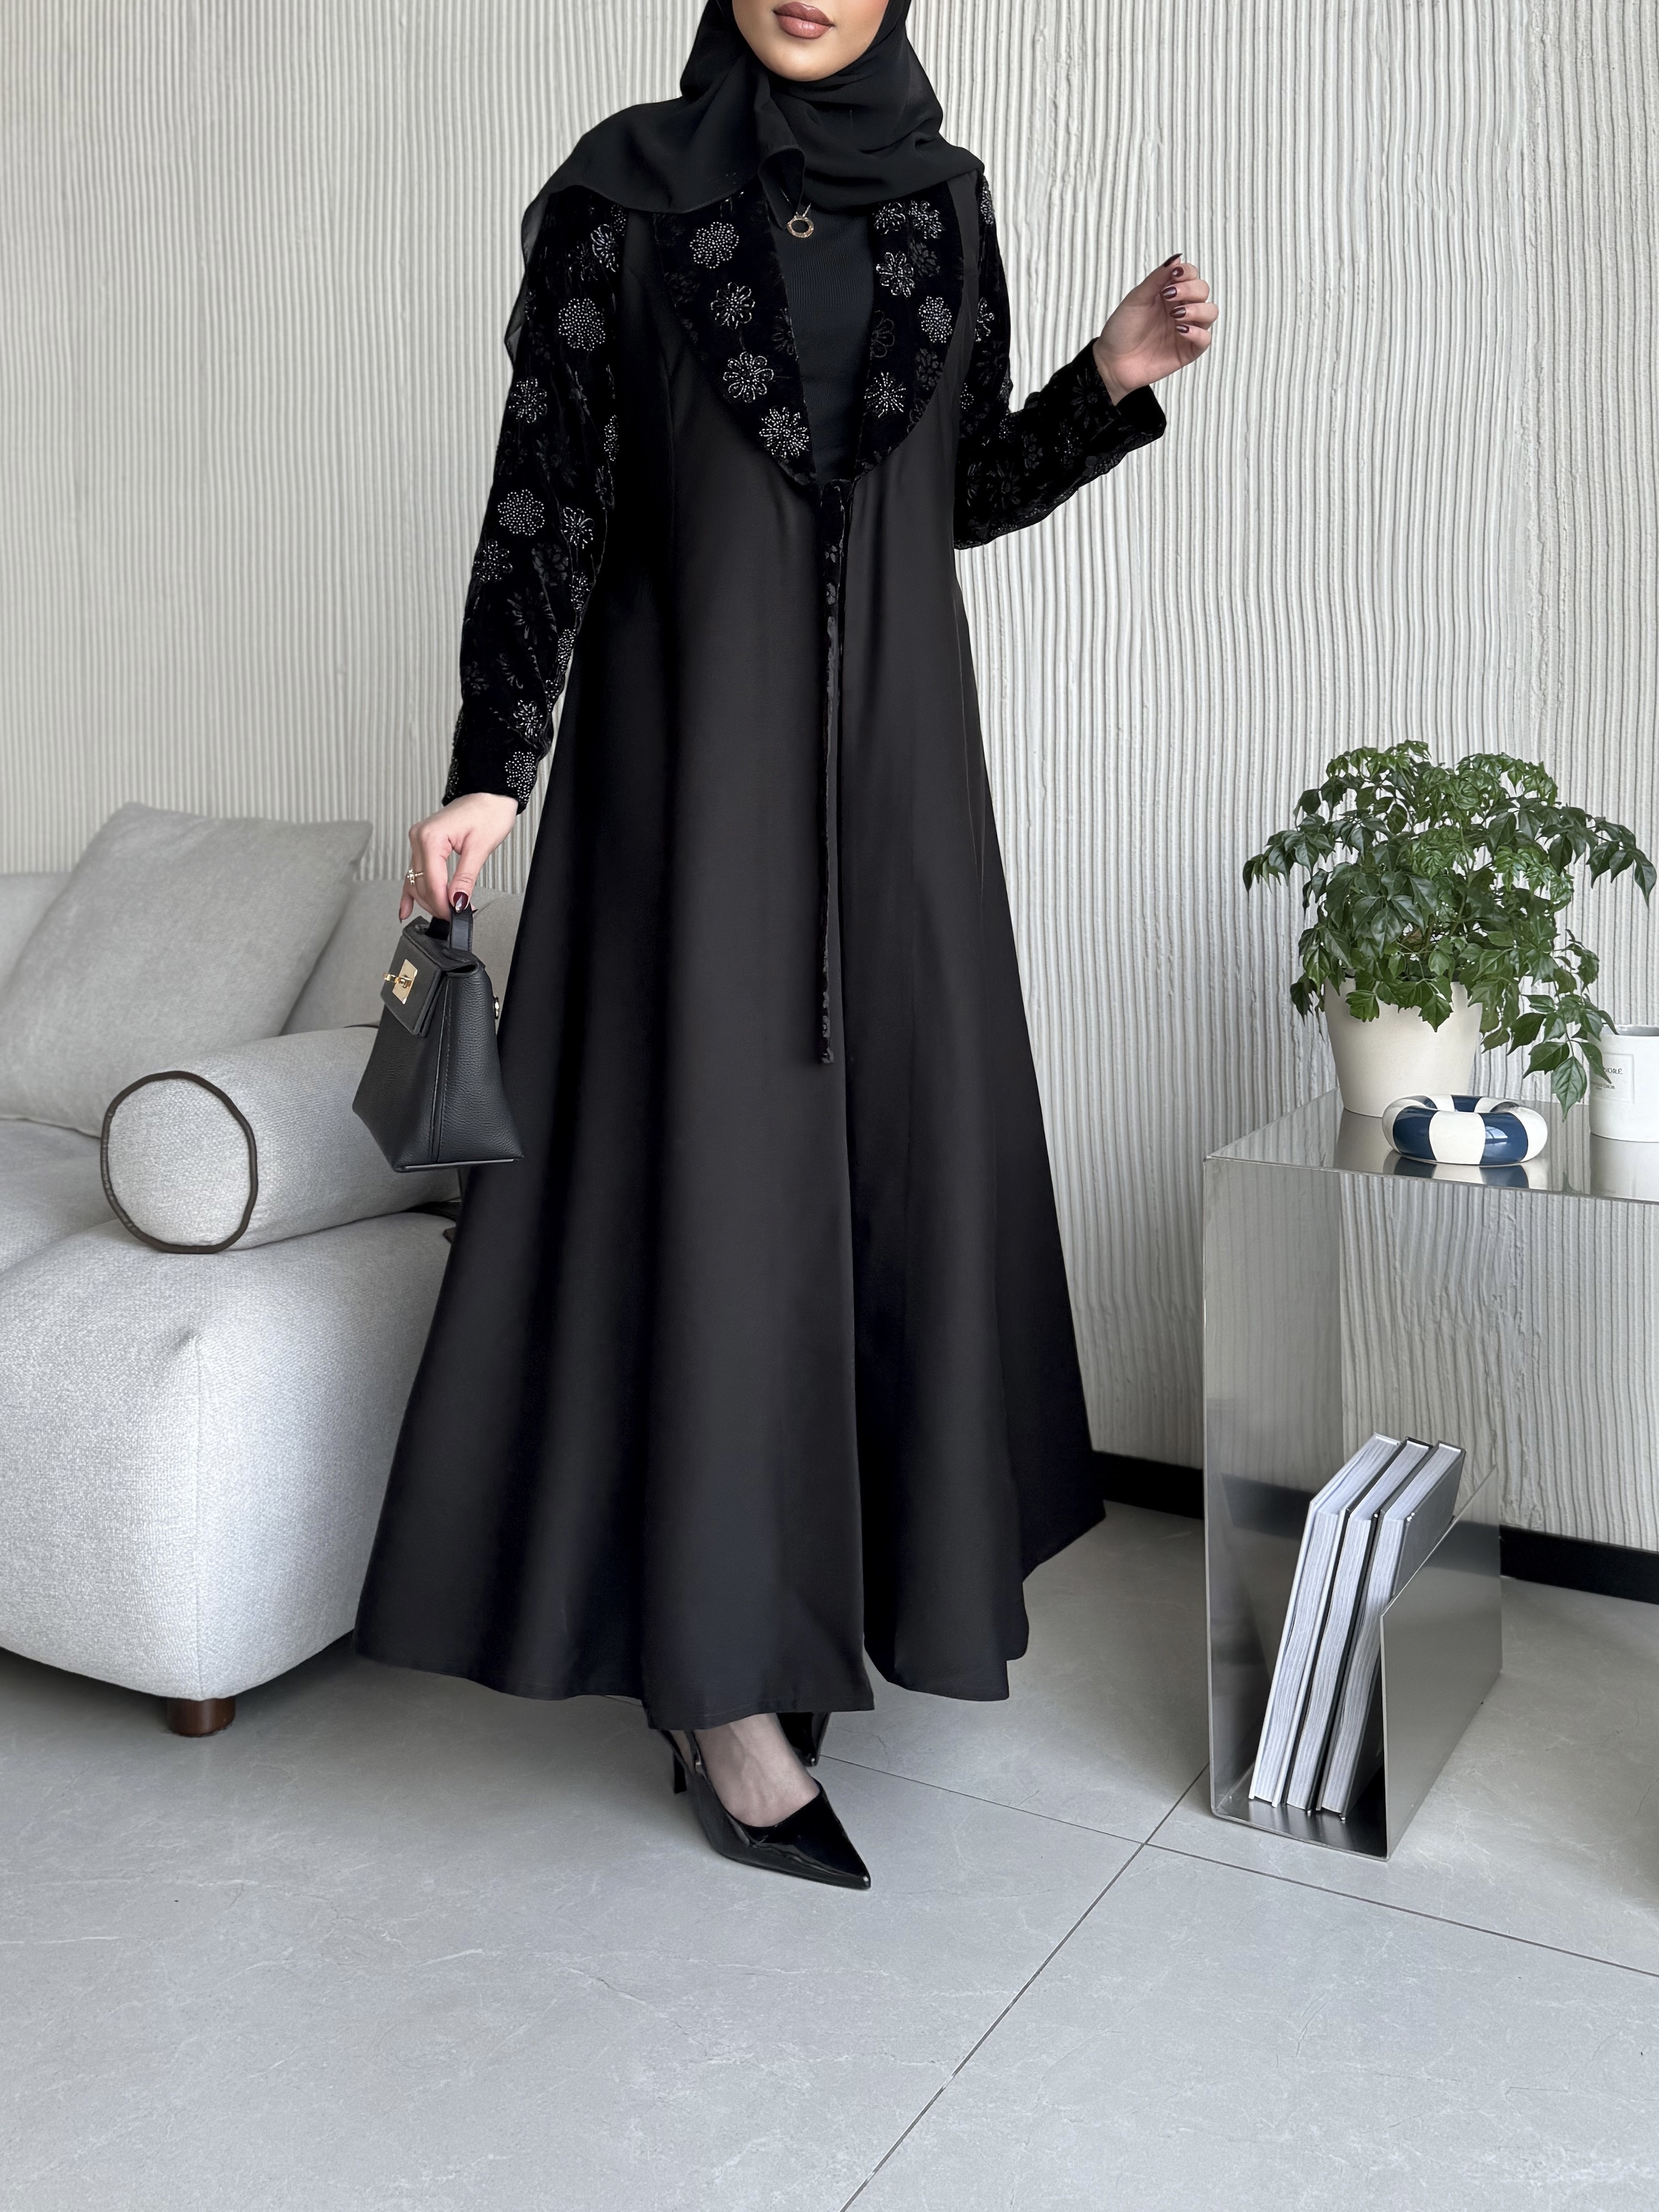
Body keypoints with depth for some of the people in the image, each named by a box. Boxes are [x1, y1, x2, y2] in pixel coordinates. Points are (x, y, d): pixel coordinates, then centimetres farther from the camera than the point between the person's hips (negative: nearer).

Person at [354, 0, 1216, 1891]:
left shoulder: (945, 197, 11)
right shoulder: (622, 188, 0)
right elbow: (544, 492, -4)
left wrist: (1107, 386, 1)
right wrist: (492, 767, -11)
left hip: (894, 756, 5)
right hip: (690, 738, -4)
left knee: (899, 1147, 5)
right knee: (714, 1158, -6)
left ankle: (840, 1568, 24)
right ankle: (726, 1694, 3)